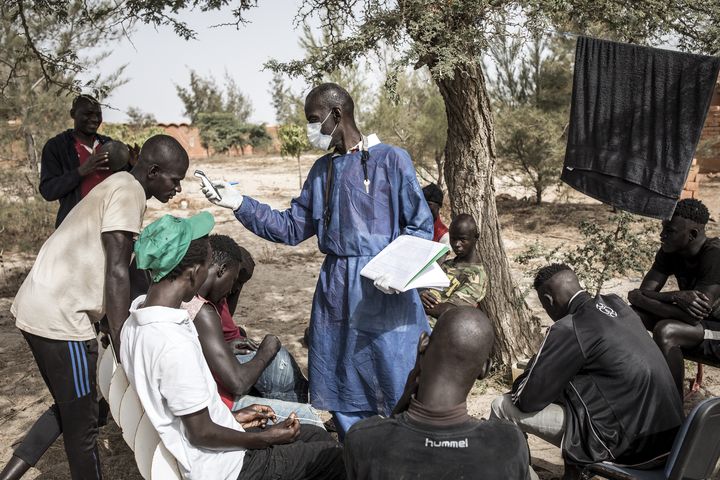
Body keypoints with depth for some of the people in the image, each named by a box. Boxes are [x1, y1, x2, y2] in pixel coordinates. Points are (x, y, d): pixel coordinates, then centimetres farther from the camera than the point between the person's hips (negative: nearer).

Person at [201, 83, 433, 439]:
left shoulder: (391, 160, -6)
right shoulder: (323, 169, 13)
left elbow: (420, 225, -5)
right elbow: (292, 228, 12)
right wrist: (241, 205, 3)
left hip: (383, 291, -6)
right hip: (335, 289, 6)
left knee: (398, 388, 0)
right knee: (341, 392, 14)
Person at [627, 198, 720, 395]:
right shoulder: (670, 251, -6)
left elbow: (693, 316, -33)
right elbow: (644, 292, -11)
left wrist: (639, 298, -23)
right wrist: (676, 296, -31)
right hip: (698, 322, 7)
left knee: (665, 331, -32)